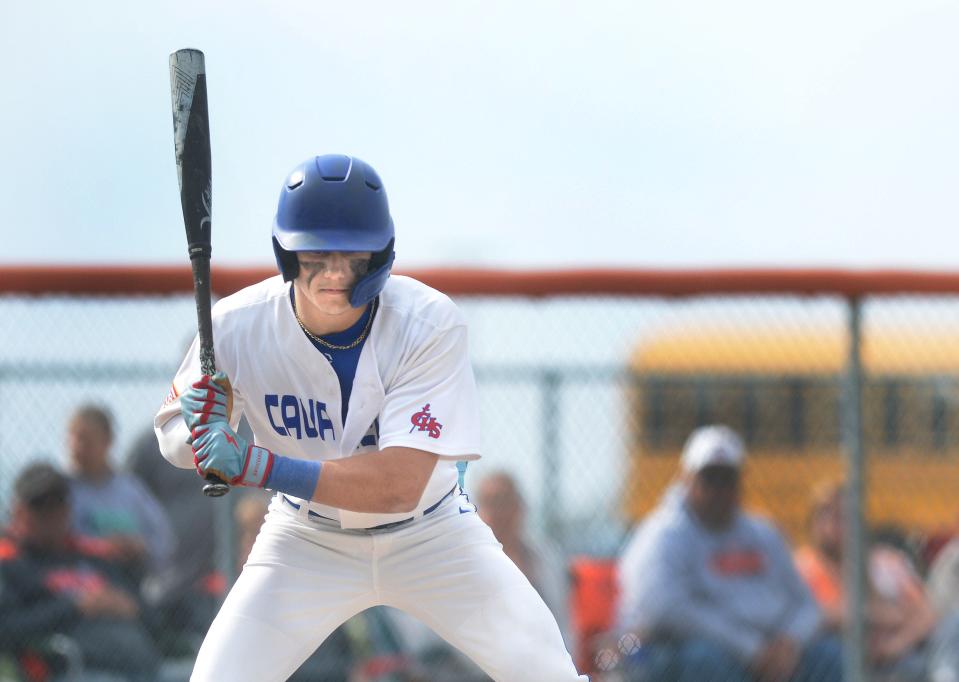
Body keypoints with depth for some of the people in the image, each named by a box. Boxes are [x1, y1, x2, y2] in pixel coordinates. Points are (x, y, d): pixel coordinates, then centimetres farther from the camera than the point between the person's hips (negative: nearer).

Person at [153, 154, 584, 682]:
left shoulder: (430, 325, -28)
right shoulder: (238, 326, -22)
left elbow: (400, 485, -36)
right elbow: (173, 435, -6)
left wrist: (253, 465, -44)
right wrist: (196, 430, -33)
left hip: (428, 533, -1)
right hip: (306, 537, 1)